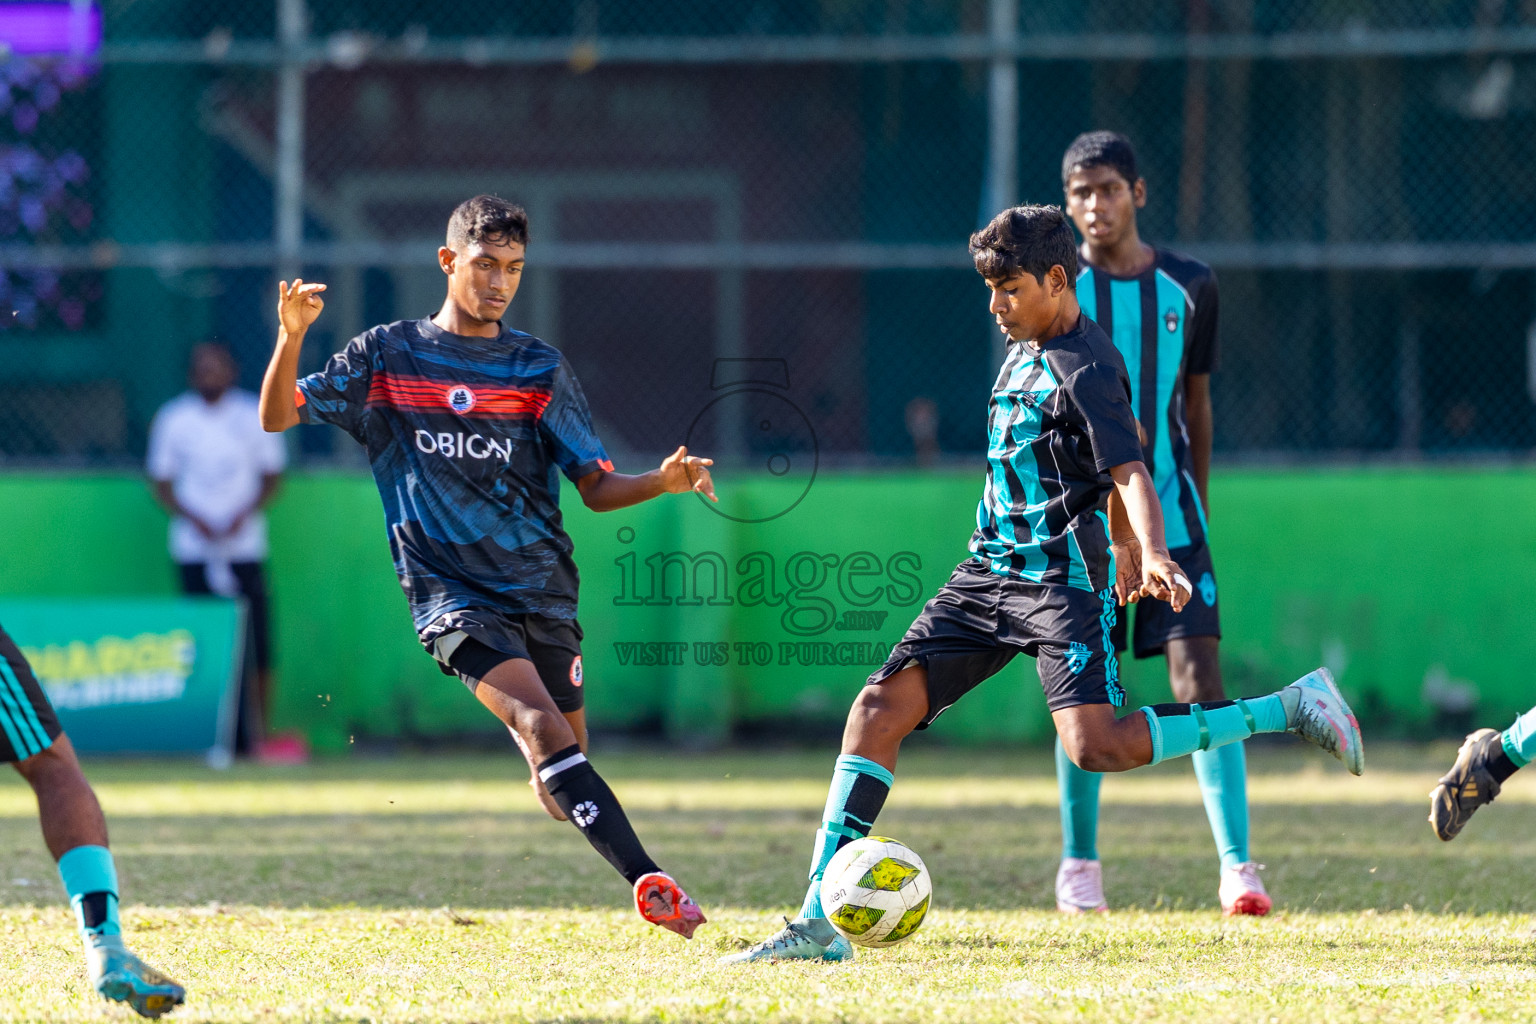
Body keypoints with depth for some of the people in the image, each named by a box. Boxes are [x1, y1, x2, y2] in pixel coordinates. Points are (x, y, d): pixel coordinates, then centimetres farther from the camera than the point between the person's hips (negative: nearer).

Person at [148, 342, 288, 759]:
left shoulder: (255, 415, 5)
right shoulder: (172, 419, 5)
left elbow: (271, 475, 9)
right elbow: (162, 482, 8)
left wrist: (245, 514, -8)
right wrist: (194, 519, -9)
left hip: (245, 547, 0)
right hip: (193, 549, 0)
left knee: (256, 647, -5)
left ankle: (259, 734, 2)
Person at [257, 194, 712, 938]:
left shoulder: (539, 369, 10)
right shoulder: (386, 356, 6)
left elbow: (596, 487, 7)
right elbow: (278, 417, 4)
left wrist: (662, 483, -14)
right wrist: (292, 337, -14)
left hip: (540, 588, 3)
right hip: (450, 591, -3)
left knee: (563, 762, 1)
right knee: (541, 723, -24)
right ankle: (649, 882, -33)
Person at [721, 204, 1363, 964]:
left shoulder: (1086, 367, -11)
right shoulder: (1025, 352, 16)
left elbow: (1128, 471, -21)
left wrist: (1151, 554, -39)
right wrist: (1122, 549, 34)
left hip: (1062, 577, -9)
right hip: (990, 574, 9)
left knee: (1095, 745, -22)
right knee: (878, 709, -3)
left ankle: (1291, 710, -8)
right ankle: (818, 922, -5)